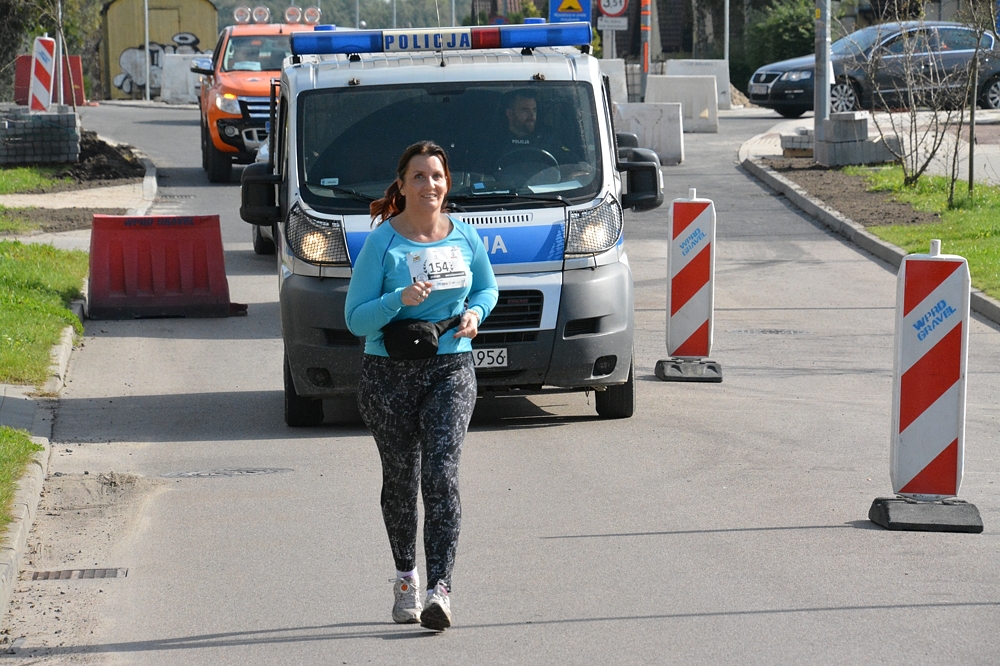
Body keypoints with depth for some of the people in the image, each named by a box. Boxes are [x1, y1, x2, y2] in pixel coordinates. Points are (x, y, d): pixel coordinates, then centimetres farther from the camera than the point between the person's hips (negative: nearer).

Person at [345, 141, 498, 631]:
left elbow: (488, 286, 23)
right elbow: (355, 319, -7)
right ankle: (406, 576, 32)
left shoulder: (464, 237, 5)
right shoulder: (382, 242, -5)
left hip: (451, 369, 1)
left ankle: (440, 590, -21)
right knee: (400, 480, 10)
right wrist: (400, 299, -23)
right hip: (389, 373, -1)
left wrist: (475, 313, 1)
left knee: (441, 475, -15)